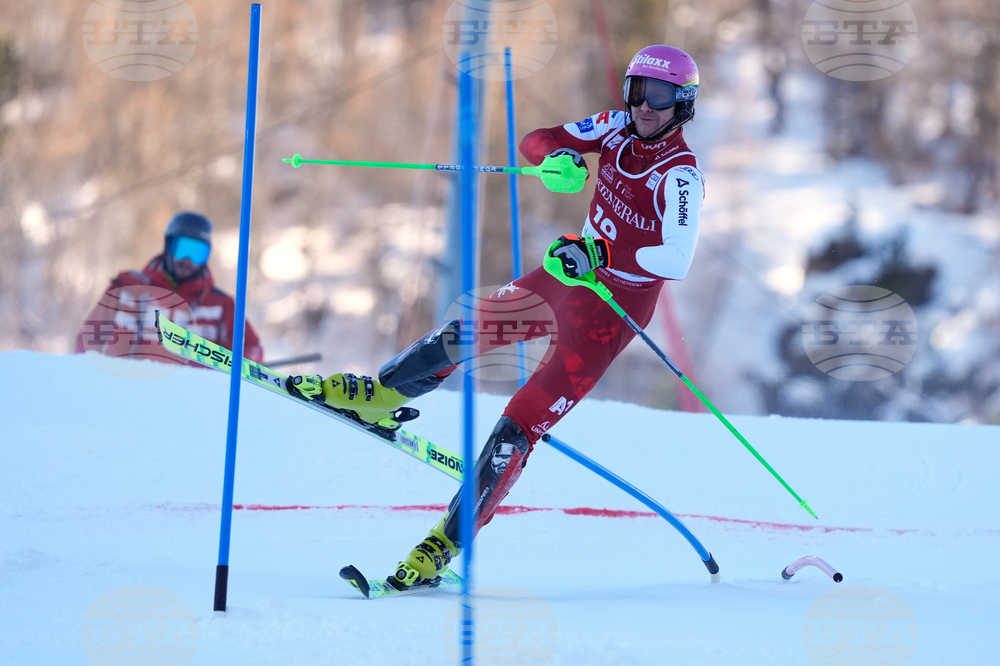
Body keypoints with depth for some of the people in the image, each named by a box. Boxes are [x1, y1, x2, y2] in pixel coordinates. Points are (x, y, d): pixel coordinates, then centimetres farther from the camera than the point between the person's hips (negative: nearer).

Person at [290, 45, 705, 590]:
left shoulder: (680, 174, -22)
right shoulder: (619, 128, -1)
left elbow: (678, 260, -35)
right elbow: (534, 142, 1)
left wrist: (601, 255, -45)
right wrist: (557, 156, -22)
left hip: (614, 311, -7)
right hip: (575, 275, 7)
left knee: (520, 427, -12)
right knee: (468, 327, 6)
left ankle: (444, 547, -9)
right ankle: (379, 395, 31)